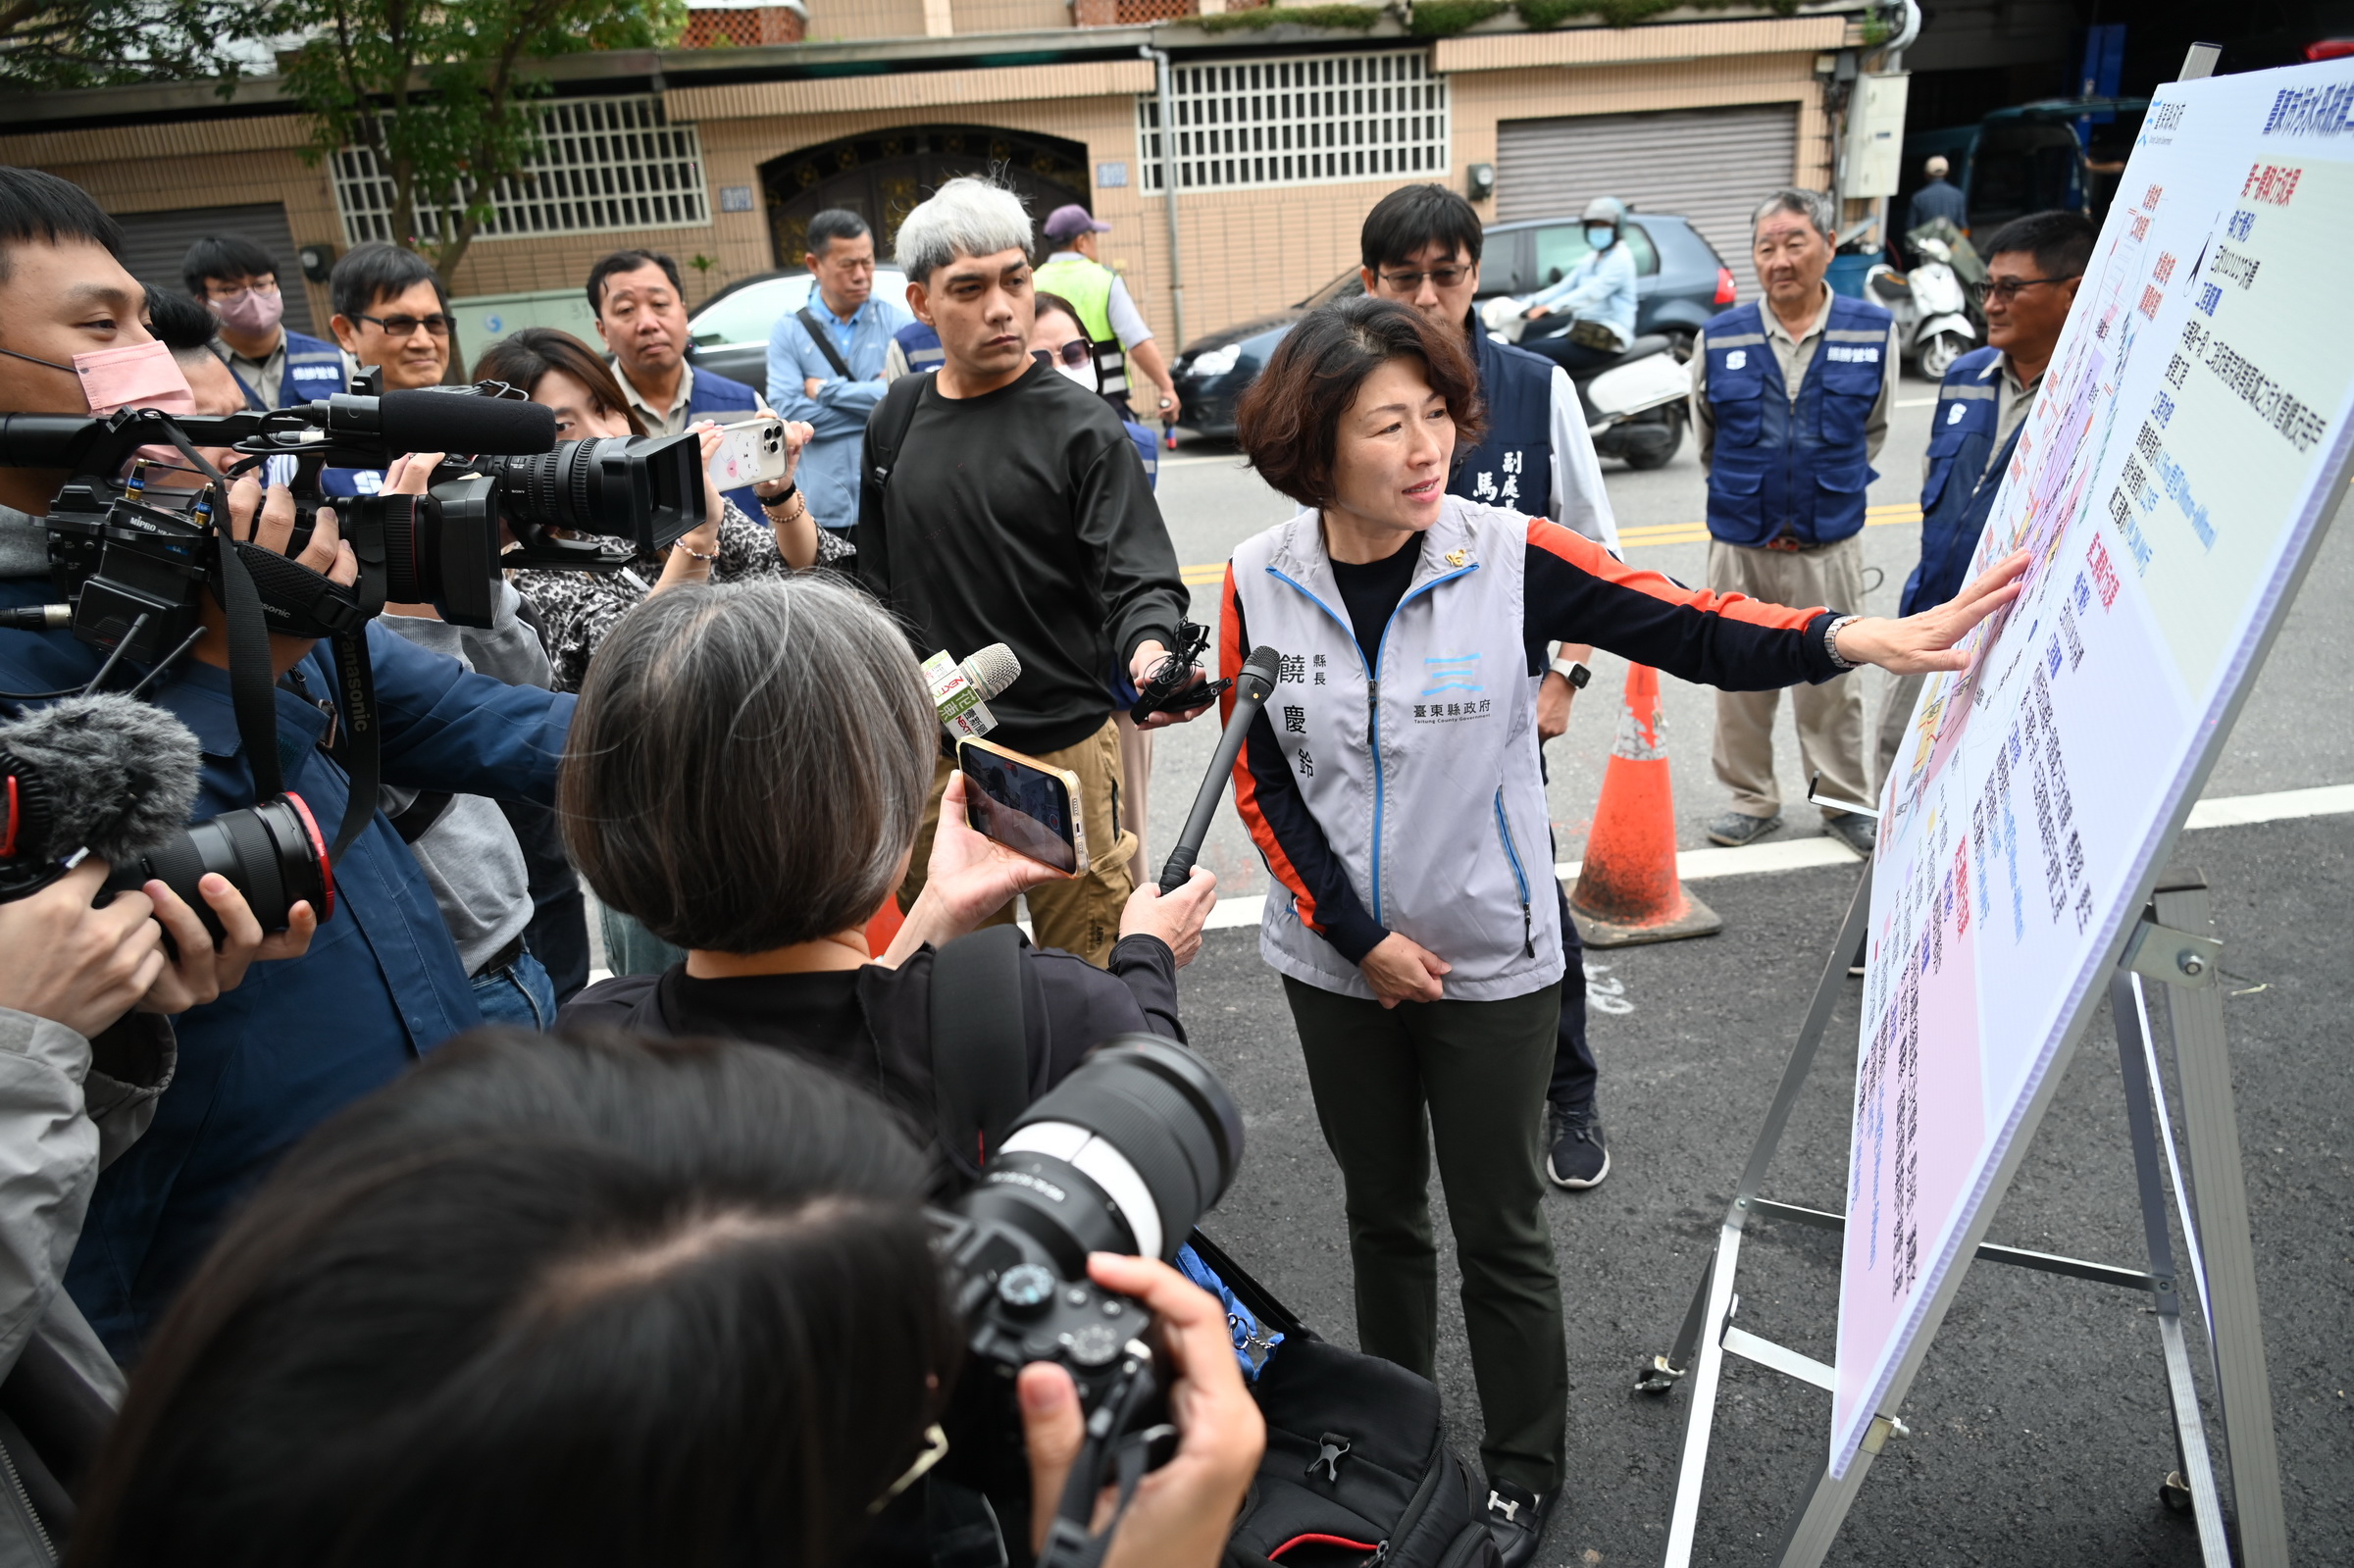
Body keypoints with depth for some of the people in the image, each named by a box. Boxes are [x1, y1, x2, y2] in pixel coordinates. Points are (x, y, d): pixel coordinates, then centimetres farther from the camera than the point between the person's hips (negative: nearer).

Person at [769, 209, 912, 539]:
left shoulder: (897, 322, 2)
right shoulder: (788, 331, 3)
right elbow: (789, 412, -9)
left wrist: (829, 390, -8)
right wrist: (880, 408, -8)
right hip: (826, 509, 0)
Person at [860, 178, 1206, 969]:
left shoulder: (1081, 424, -7)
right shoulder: (898, 416, 8)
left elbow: (1139, 576, -14)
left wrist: (1148, 647, -36)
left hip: (1060, 747, -4)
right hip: (927, 751, 5)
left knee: (1088, 968, 5)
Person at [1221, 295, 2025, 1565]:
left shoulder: (1509, 557, -15)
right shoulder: (1260, 581, -10)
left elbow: (1694, 632, -18)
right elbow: (1257, 779, -6)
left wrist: (1853, 638, -37)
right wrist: (1358, 937, -10)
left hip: (1488, 962, -2)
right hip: (1334, 963, 2)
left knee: (1500, 1230, 13)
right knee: (1381, 1208, 21)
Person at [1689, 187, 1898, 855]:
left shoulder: (1873, 332, -2)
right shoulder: (1720, 338, -3)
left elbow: (1872, 431, 12)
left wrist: (1828, 492, 13)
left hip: (1829, 546, 0)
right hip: (1740, 544, 1)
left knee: (1831, 681, 9)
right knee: (1741, 681, 9)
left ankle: (1846, 800, 25)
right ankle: (1753, 800, 25)